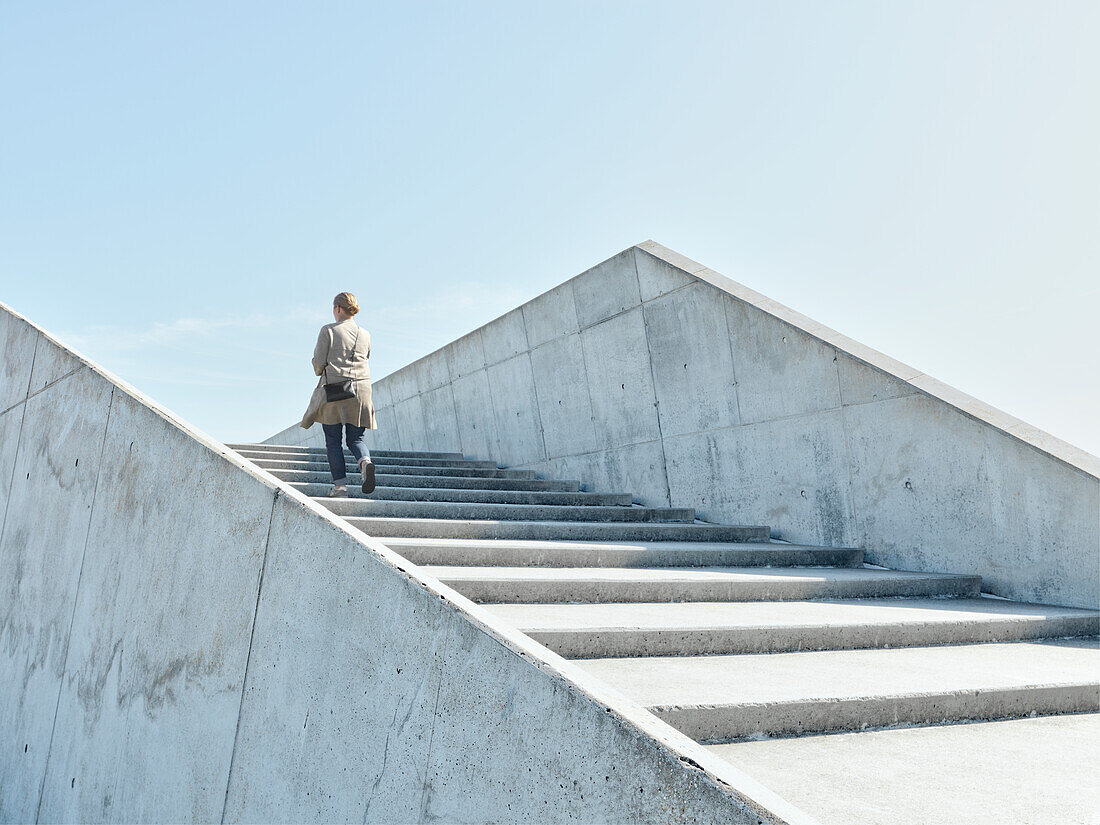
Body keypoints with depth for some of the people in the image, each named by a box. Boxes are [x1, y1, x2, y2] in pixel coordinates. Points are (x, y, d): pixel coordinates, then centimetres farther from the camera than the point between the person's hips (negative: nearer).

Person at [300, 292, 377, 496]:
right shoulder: (365, 335, 12)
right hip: (361, 388, 4)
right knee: (355, 438, 9)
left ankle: (340, 484, -3)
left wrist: (321, 372, 17)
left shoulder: (328, 331, -1)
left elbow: (319, 362, -4)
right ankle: (365, 462, -22)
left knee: (333, 441, 4)